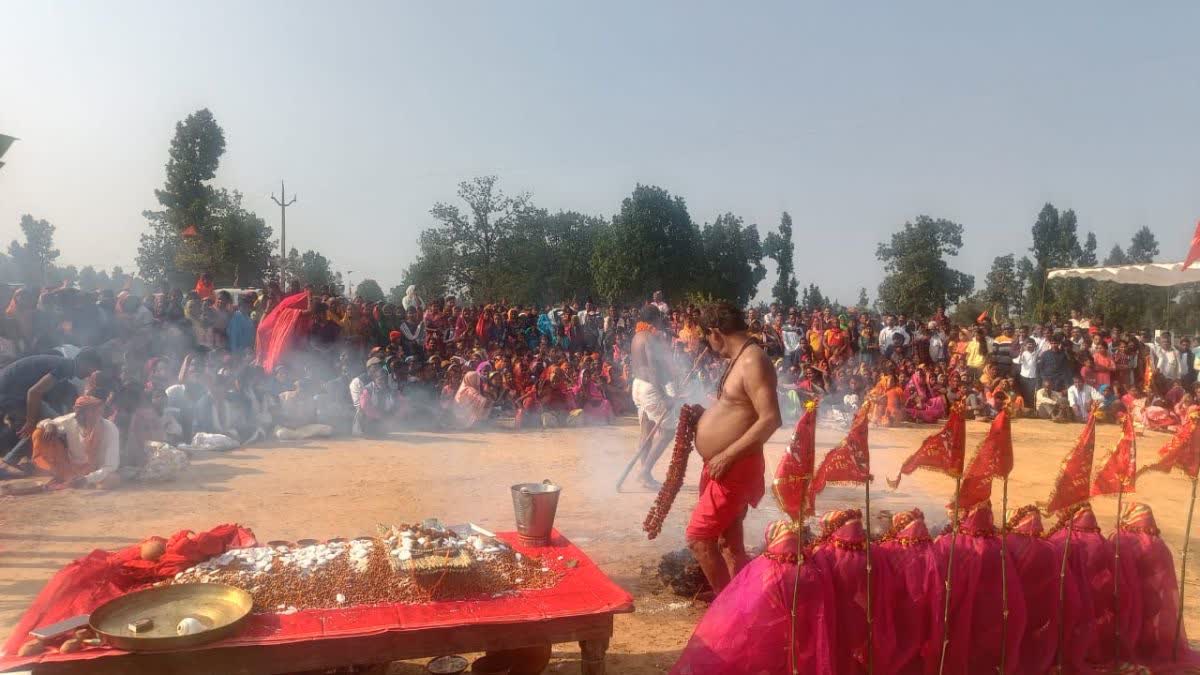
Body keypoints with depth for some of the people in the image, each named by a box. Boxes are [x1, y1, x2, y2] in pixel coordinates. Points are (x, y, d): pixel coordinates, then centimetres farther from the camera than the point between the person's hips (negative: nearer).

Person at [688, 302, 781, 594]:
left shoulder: (753, 361, -18)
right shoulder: (738, 359, 12)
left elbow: (771, 419, -26)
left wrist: (728, 455, -25)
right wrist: (708, 414, 12)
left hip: (734, 468, -10)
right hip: (722, 466, 10)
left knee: (698, 537, -9)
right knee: (728, 542, 16)